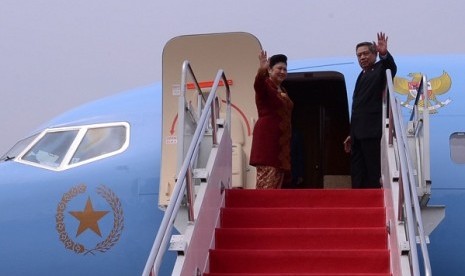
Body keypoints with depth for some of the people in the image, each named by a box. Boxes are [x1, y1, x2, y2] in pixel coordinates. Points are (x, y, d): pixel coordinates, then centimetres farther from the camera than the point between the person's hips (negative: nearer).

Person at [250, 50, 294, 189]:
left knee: (278, 179, 11)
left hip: (281, 139, 9)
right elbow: (257, 84, -32)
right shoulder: (265, 85, -7)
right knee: (267, 179, -13)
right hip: (267, 137, -9)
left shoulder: (282, 90, 17)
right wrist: (262, 70, -52)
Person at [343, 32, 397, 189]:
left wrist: (384, 54, -44)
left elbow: (391, 67, -24)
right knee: (357, 175, 8)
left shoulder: (380, 70, 1)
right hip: (358, 133, 8)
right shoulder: (362, 76, 23)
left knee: (372, 175, -10)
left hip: (371, 132, -8)